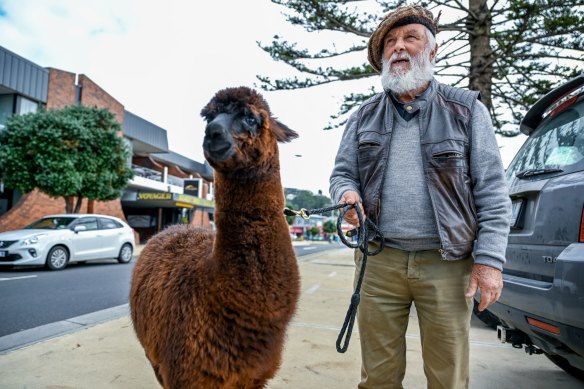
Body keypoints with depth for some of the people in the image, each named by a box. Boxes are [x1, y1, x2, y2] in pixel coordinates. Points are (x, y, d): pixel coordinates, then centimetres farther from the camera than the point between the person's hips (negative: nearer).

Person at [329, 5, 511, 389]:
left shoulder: (466, 109, 3)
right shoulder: (364, 117, 11)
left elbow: (492, 190, 0)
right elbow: (342, 173, 13)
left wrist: (490, 258, -8)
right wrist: (347, 194, -11)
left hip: (446, 262, -1)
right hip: (380, 260, 2)